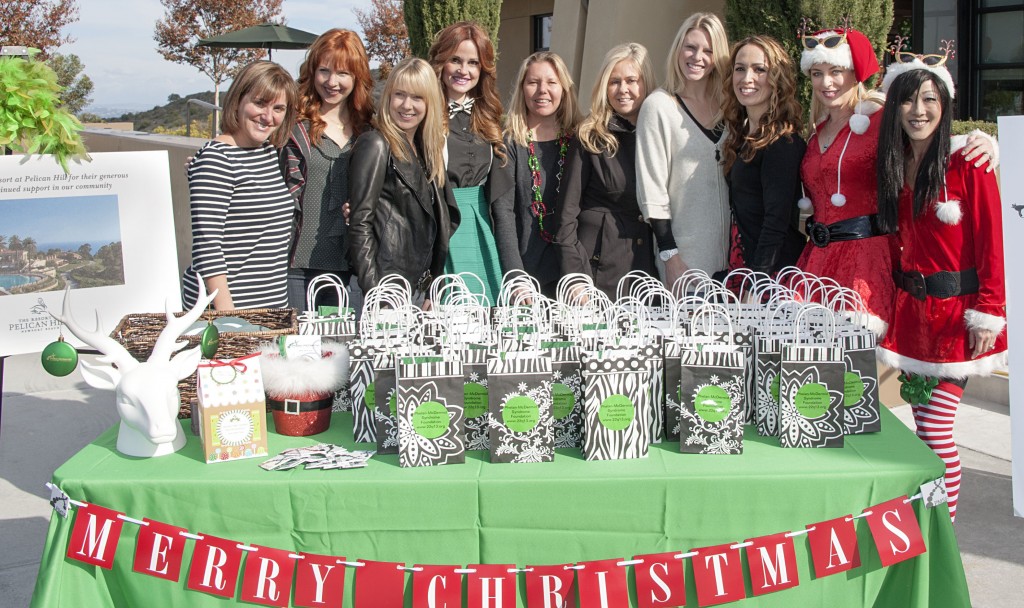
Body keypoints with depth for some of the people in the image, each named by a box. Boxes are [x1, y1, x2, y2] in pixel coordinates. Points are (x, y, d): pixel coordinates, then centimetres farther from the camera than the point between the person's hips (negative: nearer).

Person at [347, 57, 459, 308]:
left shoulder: (425, 151, 14)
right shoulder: (376, 145, -7)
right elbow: (359, 224, -13)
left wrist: (428, 293, 9)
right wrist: (376, 294, -20)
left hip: (418, 287, 7)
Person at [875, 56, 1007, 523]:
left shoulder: (967, 163, -10)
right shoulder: (891, 166, 8)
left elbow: (990, 241, -10)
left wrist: (987, 313, -13)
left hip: (956, 309, -5)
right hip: (911, 306, 5)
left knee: (935, 427, -7)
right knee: (924, 424, 10)